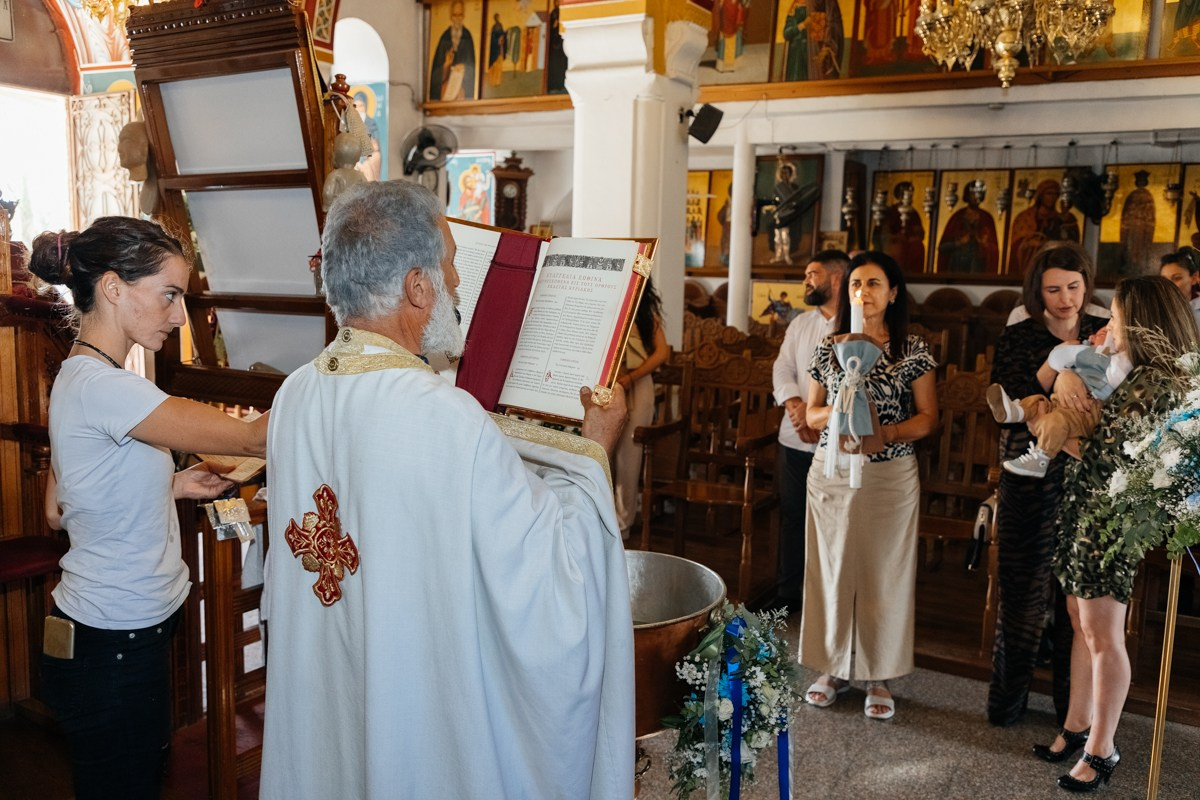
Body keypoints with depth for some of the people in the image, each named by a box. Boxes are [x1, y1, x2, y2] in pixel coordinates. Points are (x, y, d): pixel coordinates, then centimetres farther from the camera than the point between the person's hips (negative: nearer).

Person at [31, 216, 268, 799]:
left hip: (129, 628, 9)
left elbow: (58, 511, 12)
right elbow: (250, 437, -25)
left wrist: (171, 486, 6)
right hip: (114, 646, -9)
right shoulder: (100, 386, -24)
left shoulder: (81, 378, 7)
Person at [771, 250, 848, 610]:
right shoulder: (800, 323, 16)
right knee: (792, 515, 13)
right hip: (795, 439, 6)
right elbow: (782, 368, 7)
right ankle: (788, 591, 26)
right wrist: (797, 407, -11)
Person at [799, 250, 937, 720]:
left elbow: (928, 417, -1)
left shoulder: (914, 351, -1)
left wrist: (888, 432, -18)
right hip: (831, 472, 2)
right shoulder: (829, 349, 5)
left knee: (884, 575, 5)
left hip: (890, 475, -2)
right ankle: (833, 668, 24)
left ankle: (879, 676, 20)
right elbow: (811, 414, 10)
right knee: (831, 569, 8)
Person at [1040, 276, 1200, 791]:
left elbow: (1115, 458, -18)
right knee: (1083, 627, 16)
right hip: (1084, 508, 9)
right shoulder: (1132, 372, 8)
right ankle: (1077, 726, 28)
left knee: (1103, 636, 2)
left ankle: (1101, 748, 15)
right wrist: (1066, 374, 1)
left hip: (1112, 517, -9)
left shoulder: (1157, 385, -18)